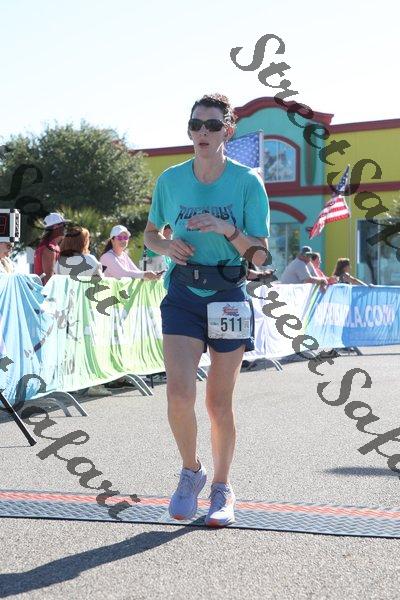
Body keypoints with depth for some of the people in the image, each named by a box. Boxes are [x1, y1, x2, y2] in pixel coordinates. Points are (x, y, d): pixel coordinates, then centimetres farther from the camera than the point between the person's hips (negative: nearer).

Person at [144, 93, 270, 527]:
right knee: (179, 393, -14)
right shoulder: (170, 179, 3)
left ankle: (222, 489, 24)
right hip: (182, 295, 1)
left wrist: (226, 229, -21)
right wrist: (166, 246, -6)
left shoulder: (248, 183, -4)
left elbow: (260, 254, -5)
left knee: (219, 402, 5)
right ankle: (190, 471, 14)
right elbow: (150, 234, 16)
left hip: (229, 296, -1)